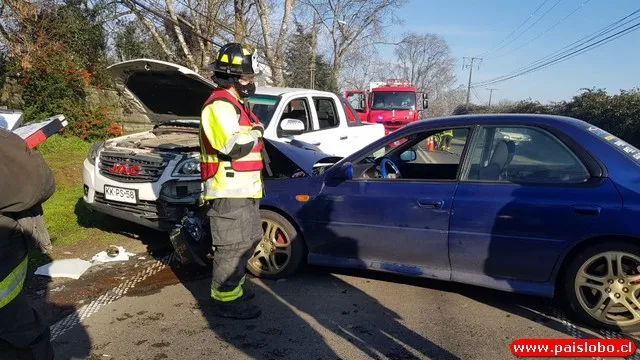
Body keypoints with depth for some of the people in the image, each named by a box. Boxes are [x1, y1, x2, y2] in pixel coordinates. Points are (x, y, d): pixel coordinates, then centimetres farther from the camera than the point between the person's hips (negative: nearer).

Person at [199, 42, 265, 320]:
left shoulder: (235, 104, 19)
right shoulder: (220, 105, -16)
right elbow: (235, 146, -27)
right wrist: (255, 131, -10)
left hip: (243, 189, 11)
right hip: (229, 191, -11)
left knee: (248, 240, 19)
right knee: (232, 246, -4)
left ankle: (233, 286, 33)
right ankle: (226, 300, 7)